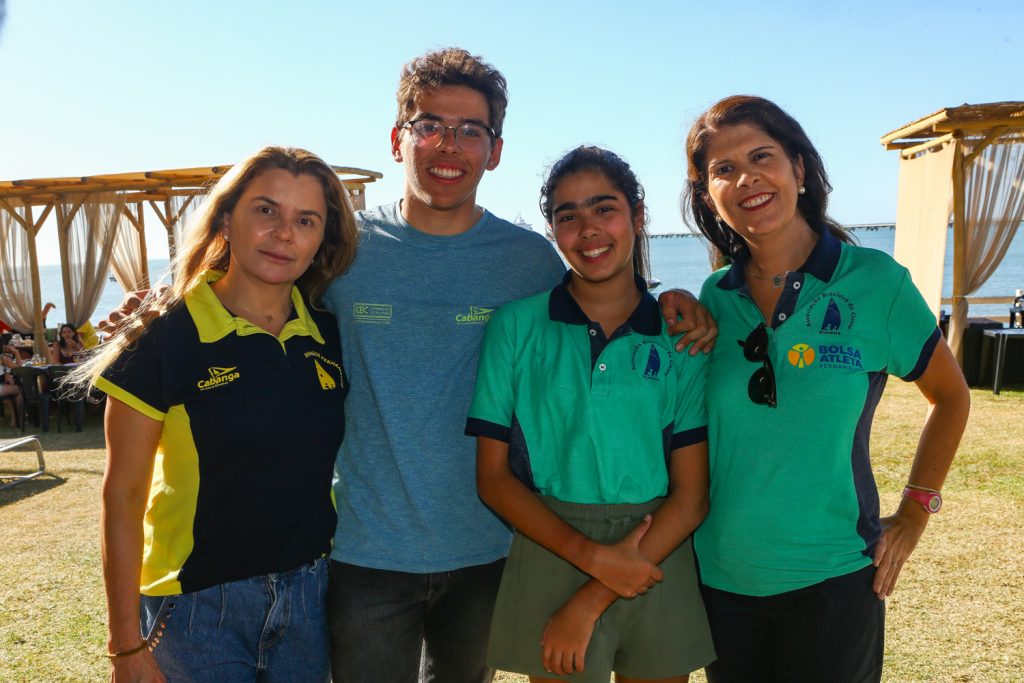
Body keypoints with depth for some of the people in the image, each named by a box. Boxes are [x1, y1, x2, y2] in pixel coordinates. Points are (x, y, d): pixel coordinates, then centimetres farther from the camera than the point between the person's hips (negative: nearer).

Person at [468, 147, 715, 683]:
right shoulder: (518, 325, -3)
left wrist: (590, 603, -12)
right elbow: (493, 476, -4)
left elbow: (692, 495, -6)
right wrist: (591, 555, -15)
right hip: (552, 556, -1)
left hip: (660, 563, 1)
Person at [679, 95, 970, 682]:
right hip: (721, 577, 3)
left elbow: (951, 397, 4)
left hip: (831, 581, -2)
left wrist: (914, 513, 1)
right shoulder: (714, 298, -2)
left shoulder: (875, 282, -10)